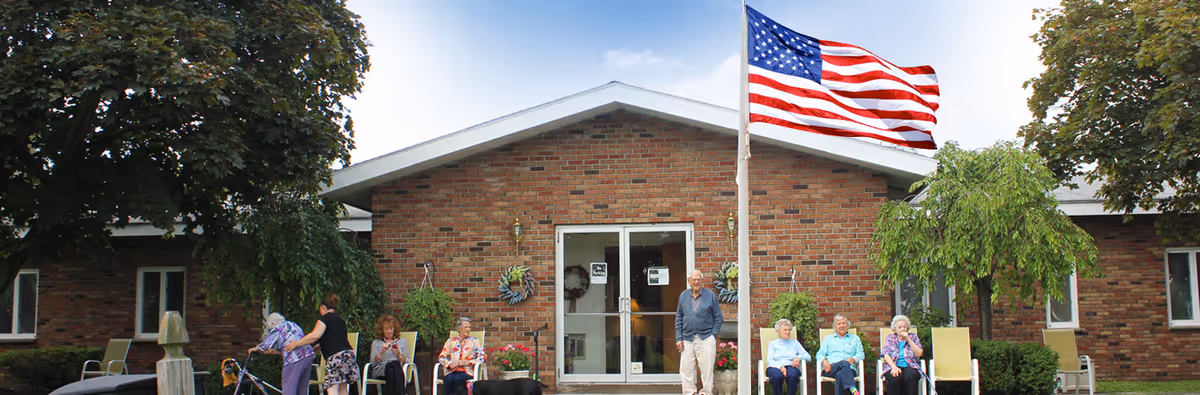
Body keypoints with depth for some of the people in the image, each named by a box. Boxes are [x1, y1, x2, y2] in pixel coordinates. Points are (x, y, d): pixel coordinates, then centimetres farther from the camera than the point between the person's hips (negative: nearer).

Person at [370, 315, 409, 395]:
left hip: (399, 371, 1)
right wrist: (381, 352, -7)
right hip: (380, 372, 0)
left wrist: (399, 354, -5)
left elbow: (407, 362, 13)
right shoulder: (376, 343, 22)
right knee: (392, 364, -38)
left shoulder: (402, 341, 23)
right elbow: (373, 363, 8)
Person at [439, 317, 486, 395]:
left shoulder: (474, 341, 15)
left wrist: (468, 362, -9)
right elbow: (441, 357, 13)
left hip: (467, 372, -1)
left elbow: (483, 357, 5)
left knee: (457, 379, -35)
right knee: (448, 379, -33)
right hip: (452, 371, 2)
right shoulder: (451, 341, 19)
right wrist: (450, 364, -8)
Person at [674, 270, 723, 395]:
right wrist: (679, 338, 5)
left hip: (706, 338, -2)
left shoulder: (711, 295, 2)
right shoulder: (683, 296, 10)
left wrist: (713, 335, -5)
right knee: (686, 369, 3)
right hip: (687, 339, 3)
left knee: (707, 368, -1)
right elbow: (678, 319, 12)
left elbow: (718, 318, 4)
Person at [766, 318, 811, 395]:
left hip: (791, 366, 1)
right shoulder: (772, 344, 21)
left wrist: (799, 357, -7)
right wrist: (780, 367, -15)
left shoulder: (795, 343, 25)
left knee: (792, 375, -38)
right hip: (775, 367, -1)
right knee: (777, 376, -39)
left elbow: (808, 357, 16)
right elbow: (770, 360, 6)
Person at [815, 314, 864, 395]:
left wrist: (853, 359, -10)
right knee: (844, 363, -38)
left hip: (849, 369, 1)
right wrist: (824, 360, -6)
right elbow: (820, 354, 18)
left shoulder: (855, 338, 28)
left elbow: (860, 354, 14)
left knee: (840, 375, -38)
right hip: (830, 369, -1)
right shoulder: (828, 339, 28)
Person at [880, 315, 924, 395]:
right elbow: (886, 355, 3)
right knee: (894, 378, -35)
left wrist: (908, 339, -5)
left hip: (910, 366, 0)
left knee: (911, 376, -36)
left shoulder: (913, 337, 16)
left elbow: (919, 354, 1)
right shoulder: (890, 338, 16)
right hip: (893, 366, 0)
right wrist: (894, 367, -16)